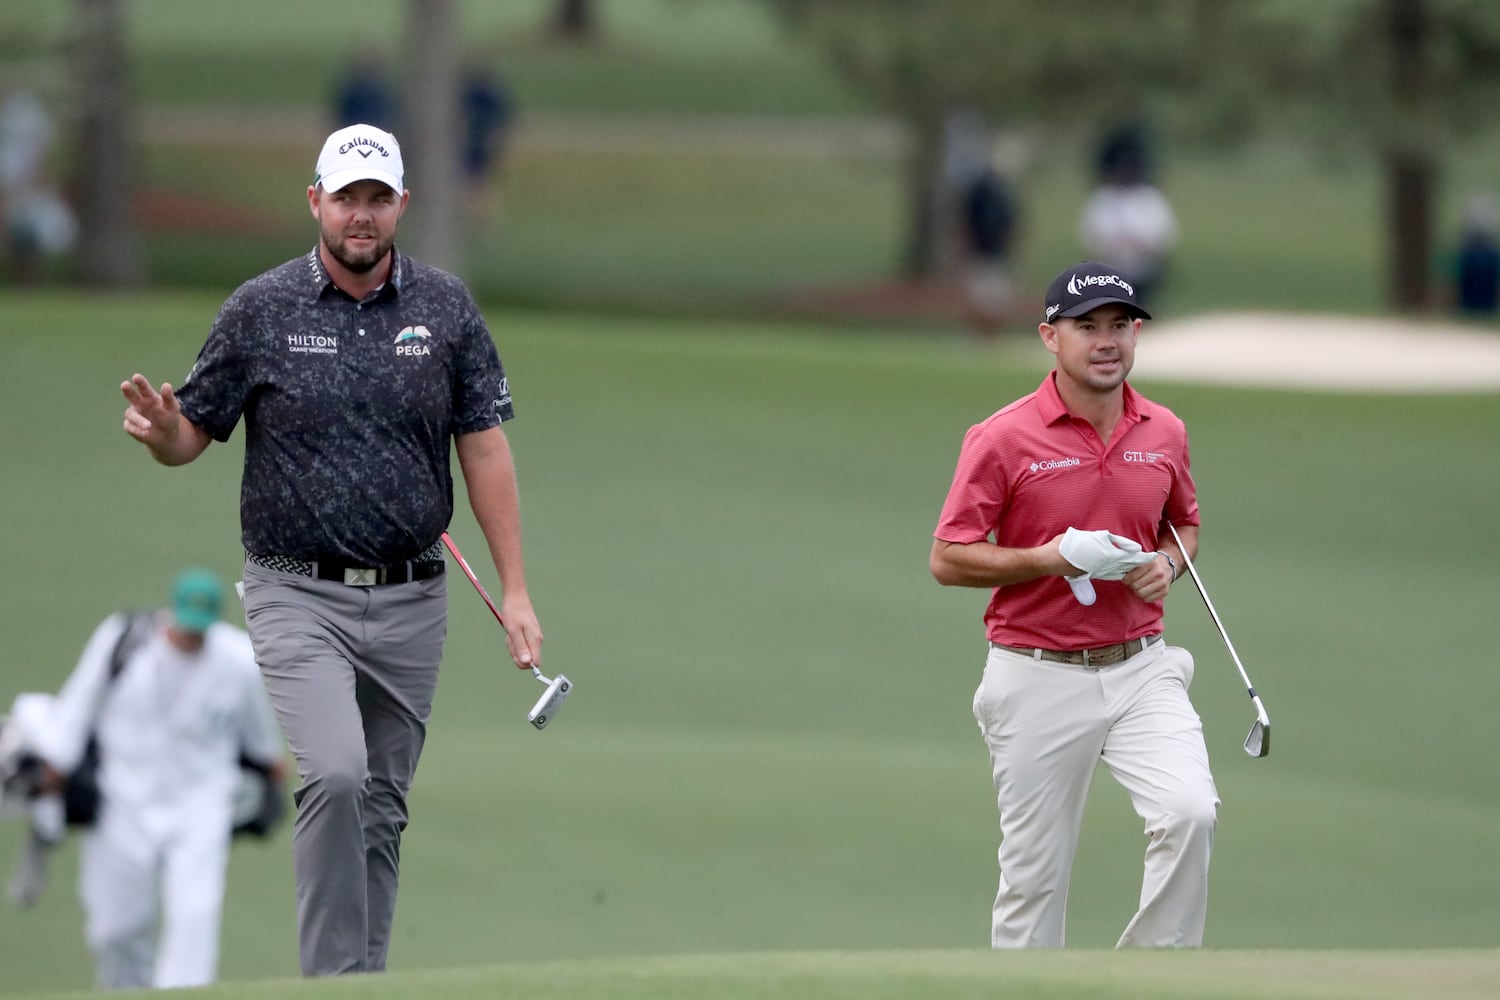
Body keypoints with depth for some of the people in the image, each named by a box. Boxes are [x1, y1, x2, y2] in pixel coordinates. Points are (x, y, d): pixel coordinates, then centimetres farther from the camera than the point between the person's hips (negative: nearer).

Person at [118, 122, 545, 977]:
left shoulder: (446, 307, 3)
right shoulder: (261, 310, -1)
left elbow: (485, 449, 4)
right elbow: (193, 435, 4)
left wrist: (517, 590, 0)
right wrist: (160, 430, -21)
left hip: (410, 599, 3)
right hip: (300, 593, -3)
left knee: (383, 808, 9)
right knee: (335, 776, -22)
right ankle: (333, 983, -18)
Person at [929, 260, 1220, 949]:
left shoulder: (1165, 433, 6)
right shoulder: (1002, 439, -8)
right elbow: (948, 560, -6)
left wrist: (1166, 562, -1)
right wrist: (1052, 558, -18)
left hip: (1141, 668, 3)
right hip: (1039, 679, -3)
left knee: (1190, 812, -21)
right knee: (1033, 876, 3)